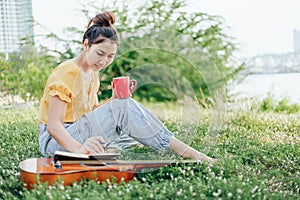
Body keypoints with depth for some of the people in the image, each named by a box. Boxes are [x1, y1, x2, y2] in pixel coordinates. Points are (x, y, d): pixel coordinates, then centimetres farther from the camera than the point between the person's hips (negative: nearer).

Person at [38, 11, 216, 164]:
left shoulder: (92, 74, 12)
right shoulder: (66, 73, -16)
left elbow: (93, 113, 15)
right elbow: (53, 125, -24)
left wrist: (114, 99, -3)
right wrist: (79, 148, -42)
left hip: (80, 137, 9)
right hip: (55, 143, -9)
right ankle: (184, 151, -23)